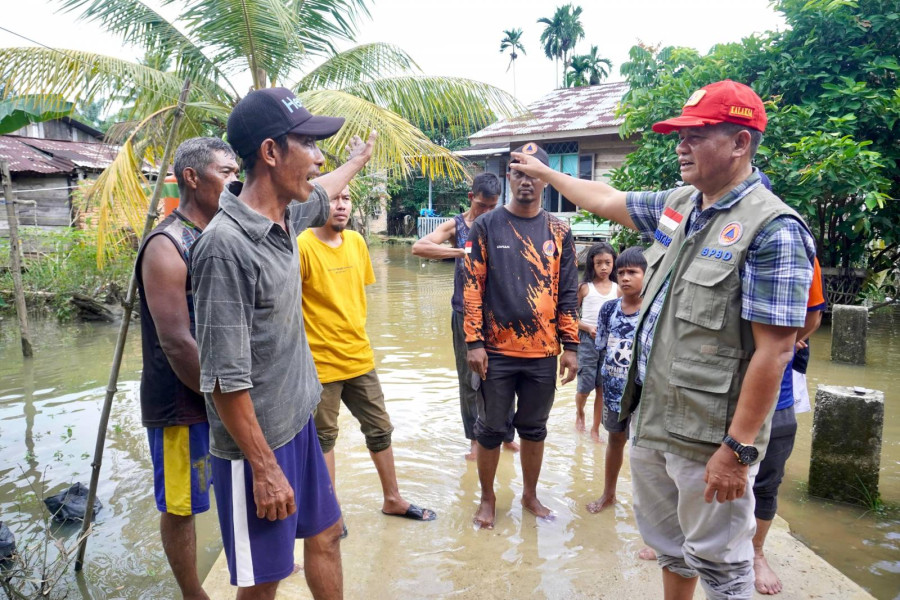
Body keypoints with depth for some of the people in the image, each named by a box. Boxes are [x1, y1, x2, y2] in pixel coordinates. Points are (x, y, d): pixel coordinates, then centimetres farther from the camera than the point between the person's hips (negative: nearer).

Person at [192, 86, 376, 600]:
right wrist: (265, 467, -19)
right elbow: (225, 379, -23)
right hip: (256, 442, -8)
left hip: (299, 422, 8)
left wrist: (358, 162, 44)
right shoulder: (227, 244, -25)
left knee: (326, 535, 21)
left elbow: (320, 194, 27)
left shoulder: (285, 217, 0)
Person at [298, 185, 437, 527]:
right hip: (321, 363, -6)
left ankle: (392, 499, 34)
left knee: (380, 430, 16)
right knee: (324, 437, 10)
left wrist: (355, 330, 12)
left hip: (359, 357, 6)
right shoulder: (302, 247, -16)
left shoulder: (356, 242, 4)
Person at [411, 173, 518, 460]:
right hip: (467, 313, 0)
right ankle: (475, 439, 21)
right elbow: (418, 247, -16)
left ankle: (507, 435, 24)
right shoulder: (456, 226, -1)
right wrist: (459, 251, -26)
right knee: (469, 379, 8)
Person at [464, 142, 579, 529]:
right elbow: (472, 287, -5)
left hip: (543, 352, 2)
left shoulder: (559, 232, 5)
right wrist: (474, 342, -10)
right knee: (491, 429, 9)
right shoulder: (487, 226, -2)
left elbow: (568, 293, 6)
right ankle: (487, 498, 29)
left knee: (534, 428, 15)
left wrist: (571, 346, 2)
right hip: (497, 351, -2)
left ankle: (530, 495, 34)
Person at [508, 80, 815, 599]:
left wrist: (739, 449, -22)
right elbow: (607, 201, 23)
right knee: (670, 547, 24)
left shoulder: (772, 230, -17)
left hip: (709, 439, -7)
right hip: (651, 421, 8)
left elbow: (773, 349, -21)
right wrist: (544, 172, 31)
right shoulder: (678, 205, 7)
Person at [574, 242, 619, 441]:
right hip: (587, 340, -2)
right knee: (586, 386, -1)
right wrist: (588, 328, -15)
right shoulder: (585, 287, -1)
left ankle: (595, 429, 20)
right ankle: (579, 413, 31)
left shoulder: (617, 289, 5)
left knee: (602, 387, 7)